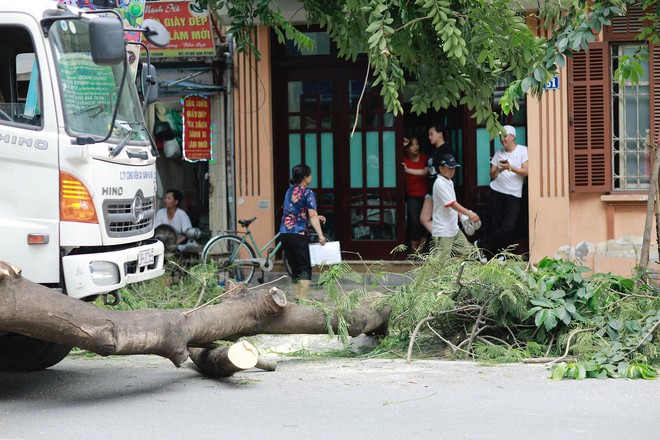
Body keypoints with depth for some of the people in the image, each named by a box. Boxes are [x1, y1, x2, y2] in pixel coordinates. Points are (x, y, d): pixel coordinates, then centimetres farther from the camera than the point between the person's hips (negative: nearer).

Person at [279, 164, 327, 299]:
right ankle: (303, 299, -8)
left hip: (284, 234, 7)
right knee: (305, 268, -1)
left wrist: (316, 217, 25)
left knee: (295, 268, 12)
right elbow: (312, 216, -16)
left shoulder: (290, 190, 14)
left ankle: (298, 297, 11)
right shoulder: (308, 193, -8)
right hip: (299, 234, -7)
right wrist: (320, 235, -20)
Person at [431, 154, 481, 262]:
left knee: (468, 253, 13)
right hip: (443, 231, -10)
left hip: (454, 228, 10)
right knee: (441, 262, -8)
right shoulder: (440, 184, -18)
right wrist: (469, 213, -30)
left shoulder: (449, 182, 12)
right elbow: (451, 204, -25)